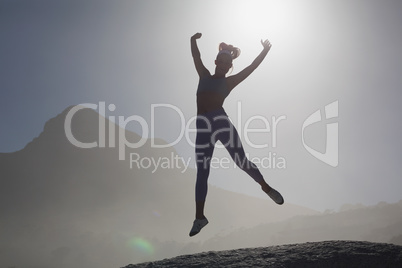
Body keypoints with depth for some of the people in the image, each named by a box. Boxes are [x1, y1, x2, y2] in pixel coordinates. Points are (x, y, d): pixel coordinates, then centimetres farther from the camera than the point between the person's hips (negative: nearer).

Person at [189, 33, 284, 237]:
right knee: (202, 173, 2)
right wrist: (193, 40, 13)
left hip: (222, 121, -2)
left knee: (242, 162, 1)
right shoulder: (204, 76, 21)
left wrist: (265, 51, 9)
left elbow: (252, 67, 11)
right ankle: (199, 217, 8)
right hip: (203, 126, 2)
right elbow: (196, 57, 21)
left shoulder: (229, 82, 13)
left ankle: (266, 187, 28)